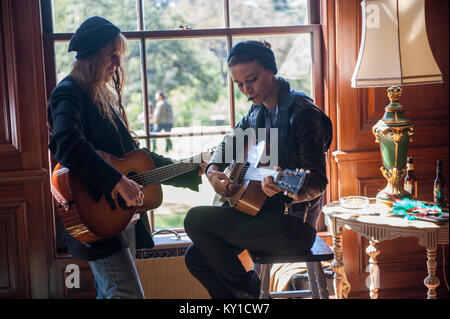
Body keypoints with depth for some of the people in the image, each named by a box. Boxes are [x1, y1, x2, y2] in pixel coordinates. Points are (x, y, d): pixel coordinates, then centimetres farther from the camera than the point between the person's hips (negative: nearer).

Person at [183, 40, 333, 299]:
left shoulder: (303, 113, -16)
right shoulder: (258, 111, 9)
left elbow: (317, 183, -21)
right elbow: (228, 144, 22)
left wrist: (284, 189, -42)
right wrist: (213, 173, 1)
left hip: (293, 223, -8)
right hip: (263, 210, 9)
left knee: (196, 219, -15)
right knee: (196, 257, 4)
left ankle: (249, 288, 3)